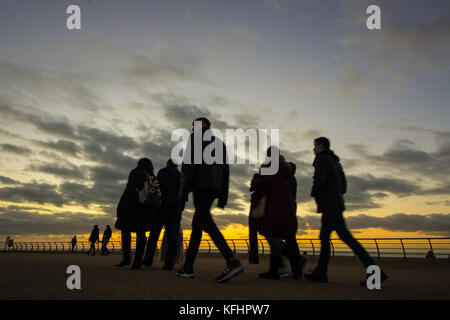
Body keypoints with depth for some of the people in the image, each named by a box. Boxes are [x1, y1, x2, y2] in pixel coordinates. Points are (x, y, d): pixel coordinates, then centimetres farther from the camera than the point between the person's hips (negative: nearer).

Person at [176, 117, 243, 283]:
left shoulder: (196, 137, 7)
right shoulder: (220, 142, 28)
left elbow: (189, 163, -6)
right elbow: (225, 170, 19)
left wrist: (183, 193, -10)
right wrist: (223, 197, 15)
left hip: (201, 182, -8)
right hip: (215, 186, 8)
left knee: (205, 222, -19)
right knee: (196, 224, 11)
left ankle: (232, 262, -33)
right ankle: (188, 266, 7)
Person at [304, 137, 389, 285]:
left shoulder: (321, 159, -5)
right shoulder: (336, 162, 23)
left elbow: (320, 179, -22)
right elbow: (343, 187, 21)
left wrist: (314, 193, -2)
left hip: (329, 205, -10)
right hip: (337, 203, 10)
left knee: (346, 237, -14)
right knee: (324, 237, 10)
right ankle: (320, 272, 9)